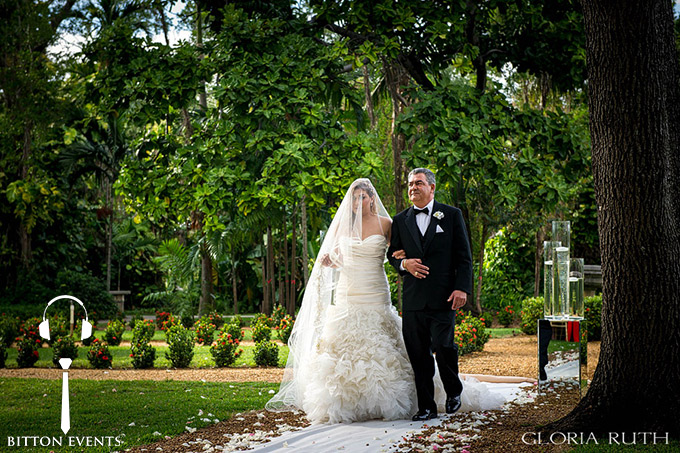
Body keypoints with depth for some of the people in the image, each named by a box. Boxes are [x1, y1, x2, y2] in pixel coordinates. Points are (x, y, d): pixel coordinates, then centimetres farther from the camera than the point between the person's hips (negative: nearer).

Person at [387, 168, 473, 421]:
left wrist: (462, 288, -8)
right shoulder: (400, 221, 13)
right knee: (418, 355, 2)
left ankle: (453, 391, 17)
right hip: (413, 298, 3)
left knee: (443, 347, -11)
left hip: (443, 297, -3)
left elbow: (464, 256, 3)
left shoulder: (451, 215, 5)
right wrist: (404, 264, -5)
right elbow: (392, 254, 18)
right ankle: (426, 407, 11)